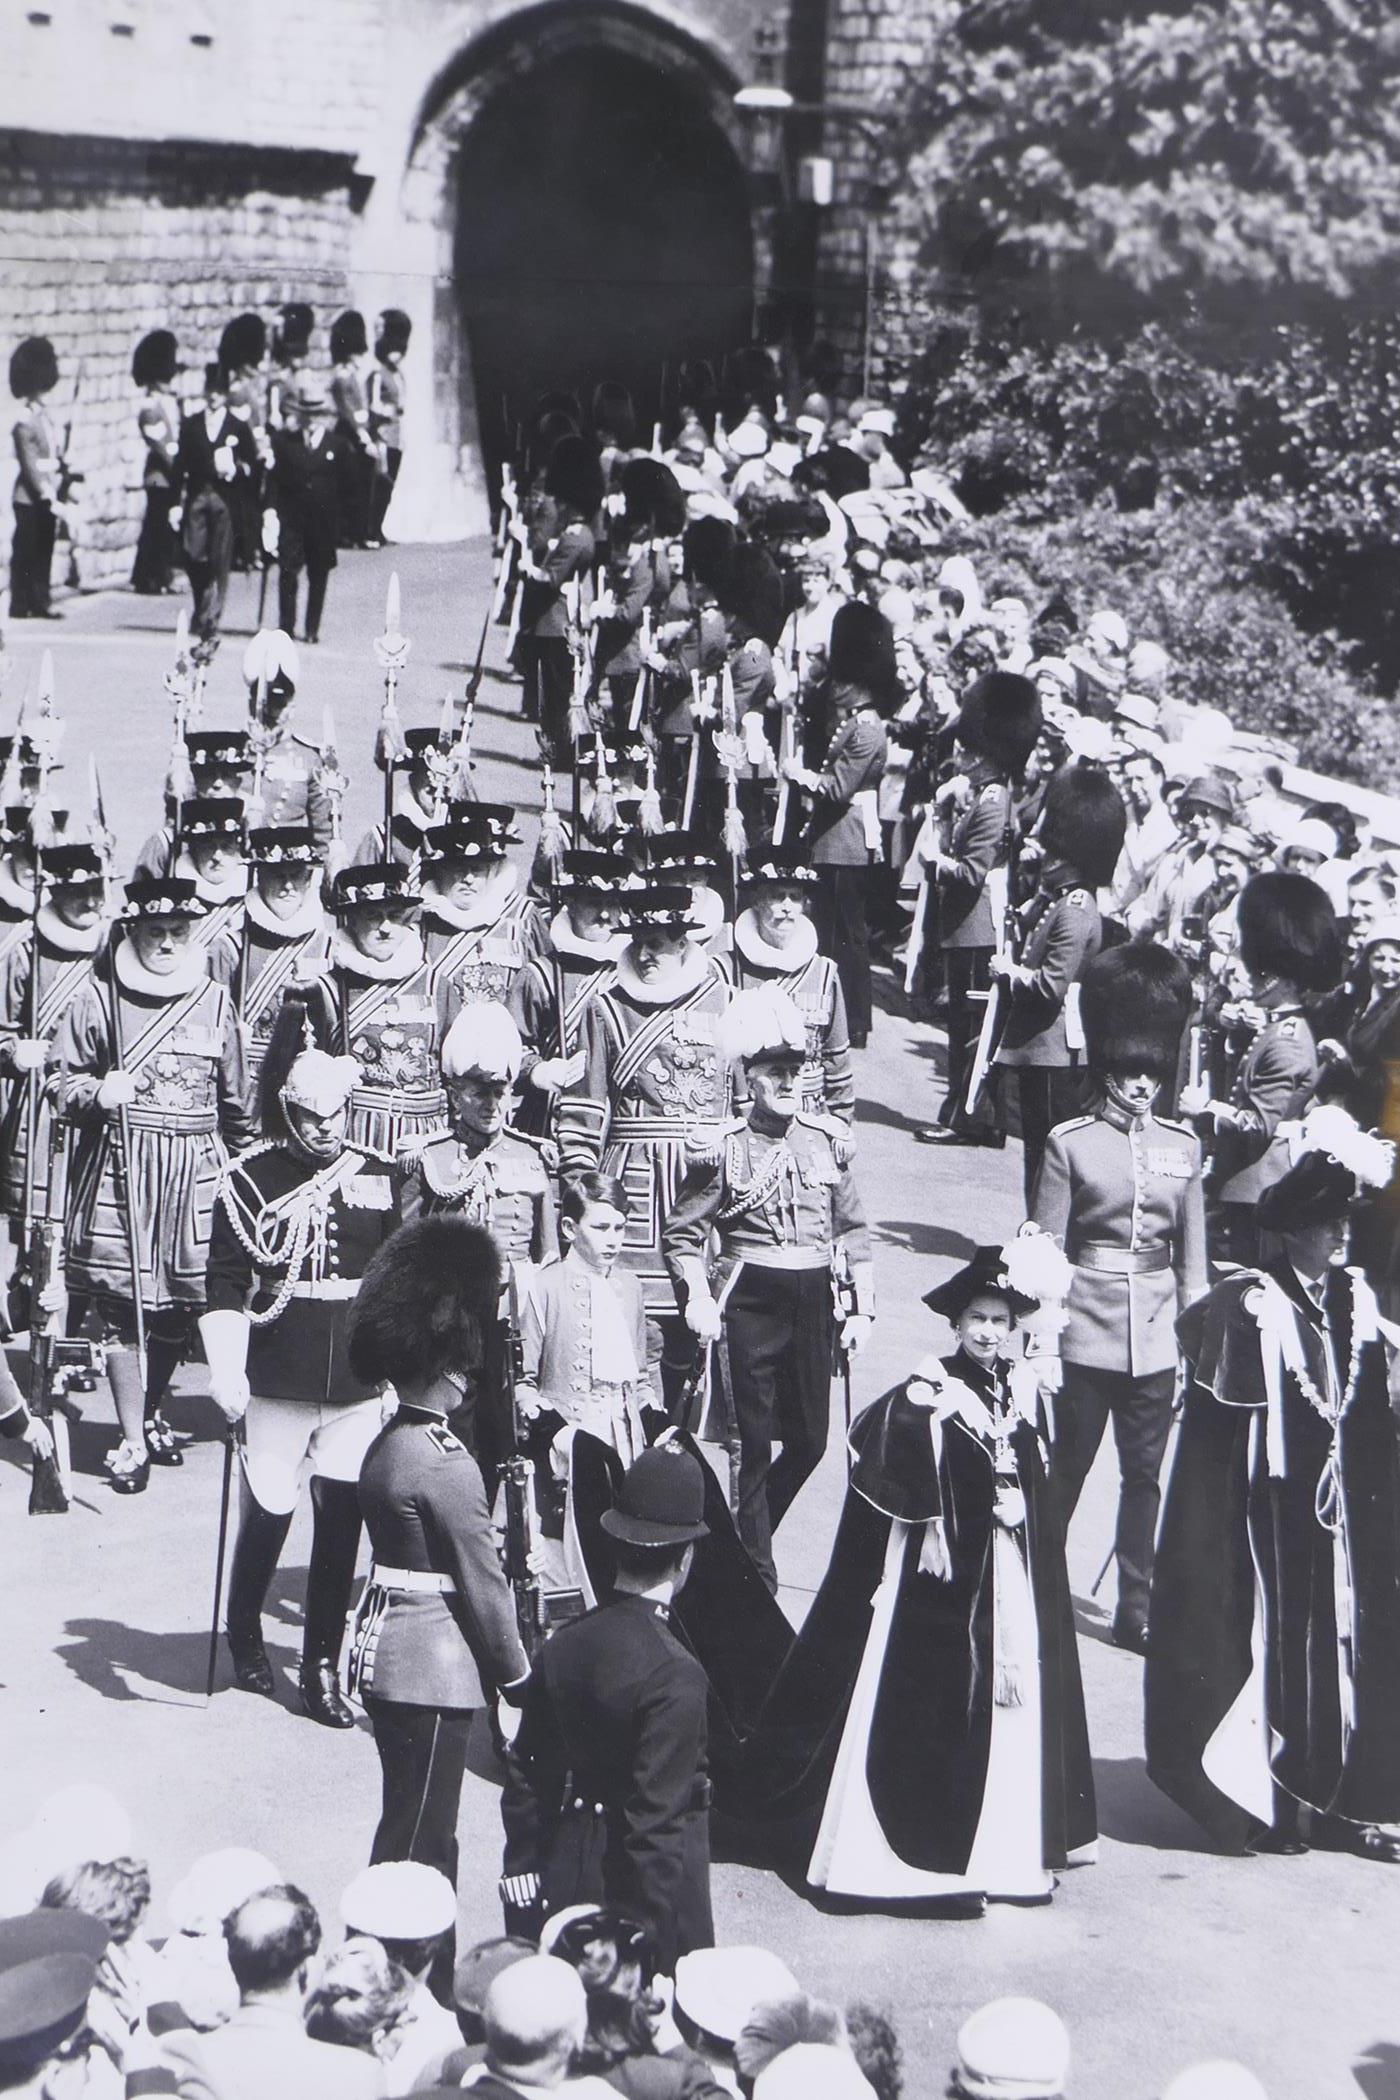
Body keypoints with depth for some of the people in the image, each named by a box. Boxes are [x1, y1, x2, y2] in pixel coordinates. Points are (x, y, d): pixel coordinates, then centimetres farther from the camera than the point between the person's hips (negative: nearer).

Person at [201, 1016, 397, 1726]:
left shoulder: (377, 1181, 7)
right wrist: (226, 1368, -15)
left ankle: (321, 1665, 13)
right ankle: (243, 1638, 27)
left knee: (342, 1519, 2)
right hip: (277, 1385, -3)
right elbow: (226, 1285, -5)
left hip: (357, 1387, 3)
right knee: (268, 1513, 3)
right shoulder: (251, 1180, -2)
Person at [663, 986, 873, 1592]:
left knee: (810, 1440, 9)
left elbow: (853, 1230, 11)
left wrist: (862, 1307, 5)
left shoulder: (829, 1140, 5)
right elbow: (681, 1234, -4)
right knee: (754, 1445, 0)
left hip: (812, 1301, 4)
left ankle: (747, 1535, 32)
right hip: (750, 1303, -4)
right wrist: (698, 1298, -18)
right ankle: (758, 1575, 11)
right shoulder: (722, 1150, -6)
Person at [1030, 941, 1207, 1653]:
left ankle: (1136, 1609, 19)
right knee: (1068, 1468, 7)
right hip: (1086, 1335, -3)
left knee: (1144, 1476, 9)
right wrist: (1041, 1343, -7)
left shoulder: (1181, 1145, 6)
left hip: (1155, 1343, 3)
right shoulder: (1069, 1142, -4)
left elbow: (1192, 1252, 11)